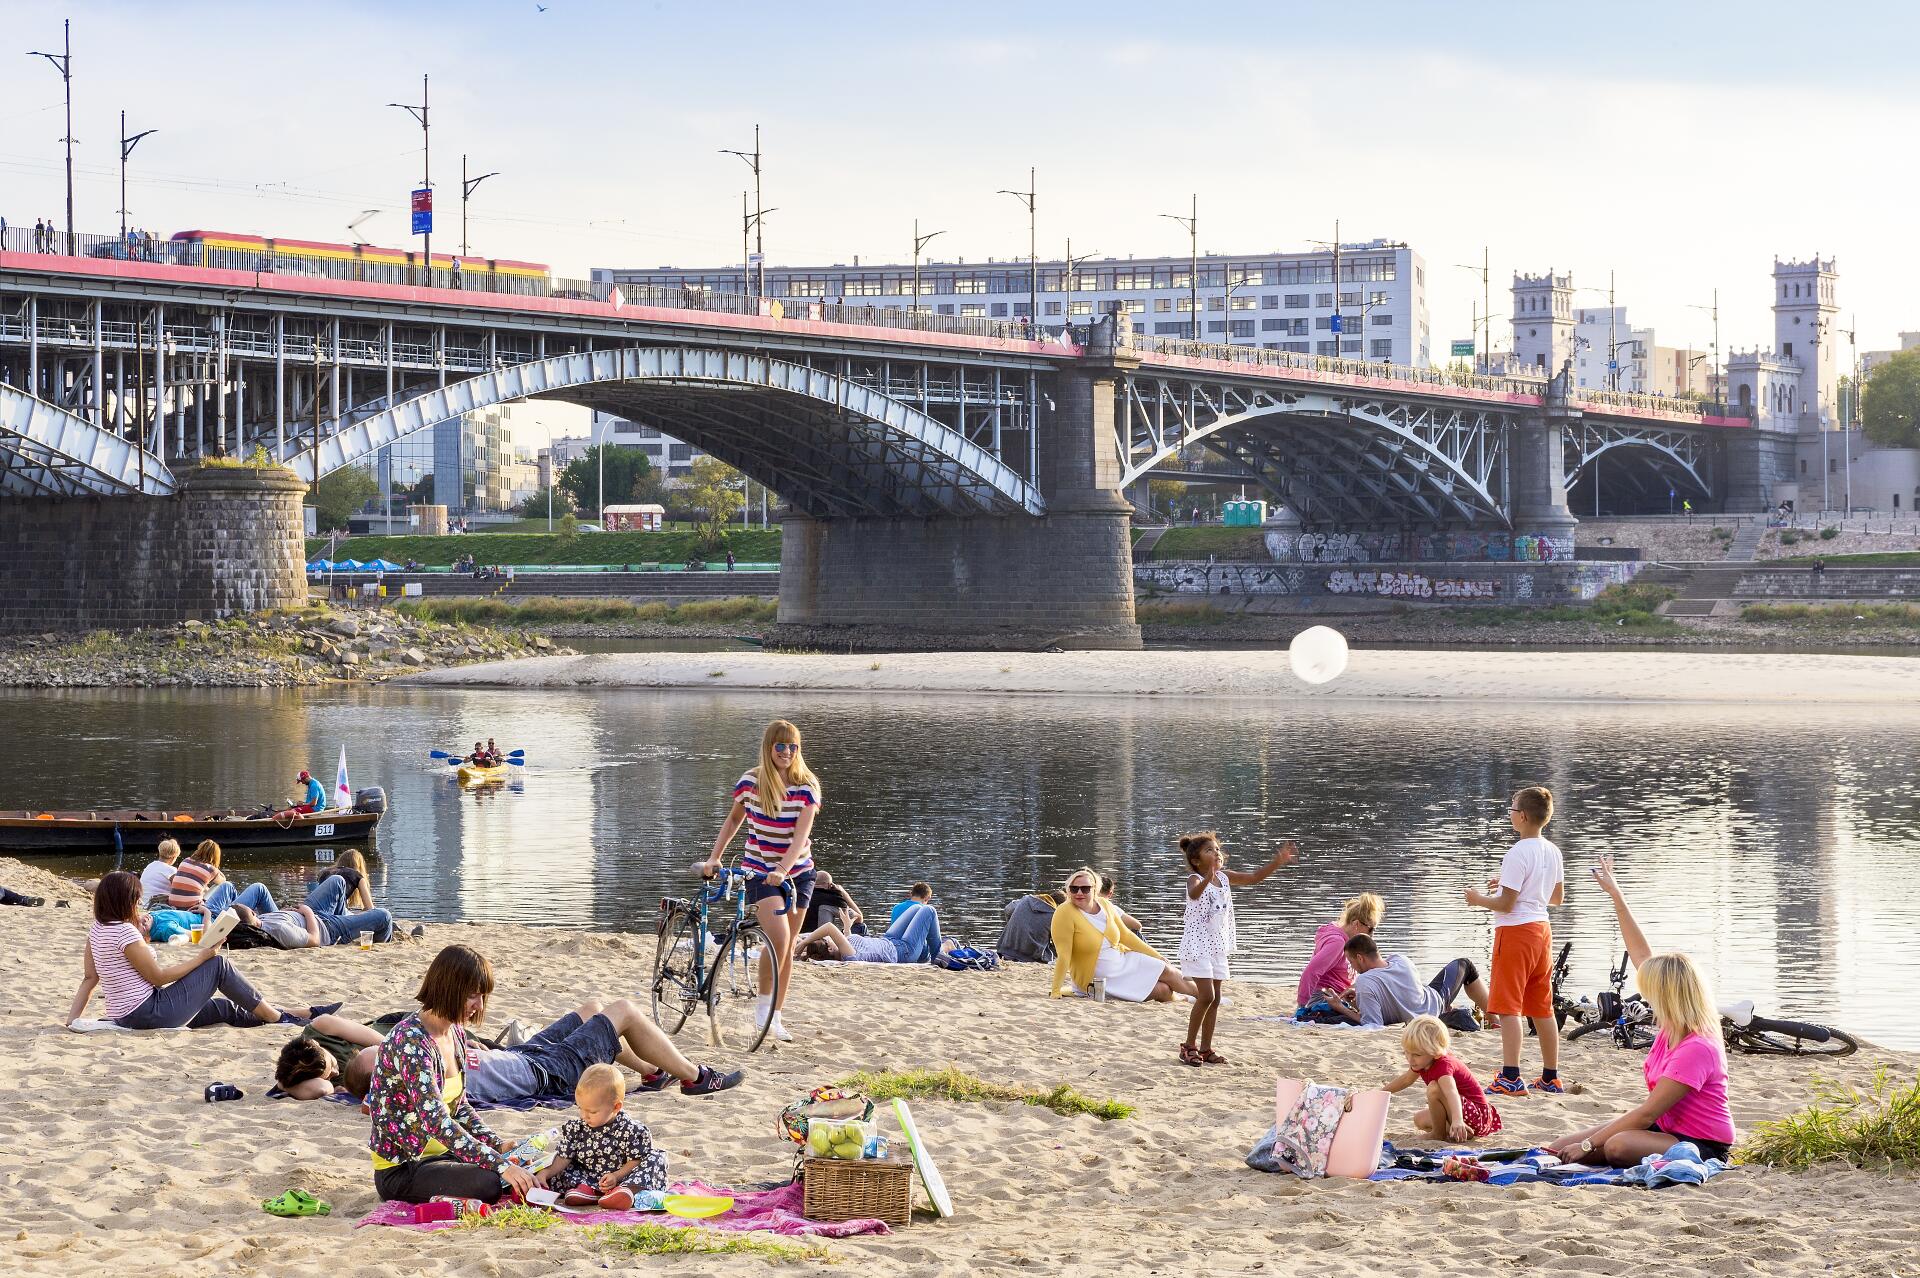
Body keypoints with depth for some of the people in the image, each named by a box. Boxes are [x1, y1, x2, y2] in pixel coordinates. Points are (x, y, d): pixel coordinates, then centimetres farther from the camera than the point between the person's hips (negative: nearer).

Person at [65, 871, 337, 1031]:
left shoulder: (97, 930, 8)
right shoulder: (126, 933, -21)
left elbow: (90, 978, 5)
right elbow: (158, 977, -17)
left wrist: (73, 1018, 9)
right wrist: (202, 958, -8)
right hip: (150, 1014, -10)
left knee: (226, 1007, 16)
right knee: (218, 965, 1)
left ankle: (297, 1013, 22)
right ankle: (279, 1017, 11)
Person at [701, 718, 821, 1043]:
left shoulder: (807, 786, -10)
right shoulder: (751, 782, -6)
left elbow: (802, 835, -19)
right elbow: (733, 820, 11)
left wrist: (783, 870, -33)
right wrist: (714, 857, 7)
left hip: (797, 871, 2)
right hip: (760, 870, -2)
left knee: (787, 947, 8)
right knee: (778, 939, -20)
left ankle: (775, 1017, 19)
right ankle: (764, 1005, -2)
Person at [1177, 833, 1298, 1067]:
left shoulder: (1224, 878, 7)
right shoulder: (1195, 879, -15)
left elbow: (1254, 878, 10)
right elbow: (1194, 893, -39)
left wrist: (1278, 862, -2)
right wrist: (1208, 879, -61)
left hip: (1218, 945, 8)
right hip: (1197, 944, -8)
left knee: (1215, 998, 8)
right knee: (1206, 995, -15)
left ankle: (1205, 1048, 15)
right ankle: (1189, 1046, -4)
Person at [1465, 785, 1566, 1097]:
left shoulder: (1518, 854, -18)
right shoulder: (1552, 852, 8)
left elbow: (1506, 904, -19)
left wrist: (1479, 899, 0)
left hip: (1515, 931, -8)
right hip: (1541, 929, 8)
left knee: (1508, 1007, -7)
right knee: (1542, 1009, 14)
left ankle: (1510, 1078, -13)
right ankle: (1551, 1077, 19)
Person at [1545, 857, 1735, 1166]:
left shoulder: (1697, 1049, -25)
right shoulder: (1672, 1028, 1)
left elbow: (1647, 1114, -25)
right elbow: (1642, 956, 11)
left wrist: (1589, 1144, -22)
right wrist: (1615, 894, 17)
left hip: (1702, 1146, -8)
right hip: (1666, 1128, 8)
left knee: (1618, 1145, -38)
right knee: (1560, 1147, -8)